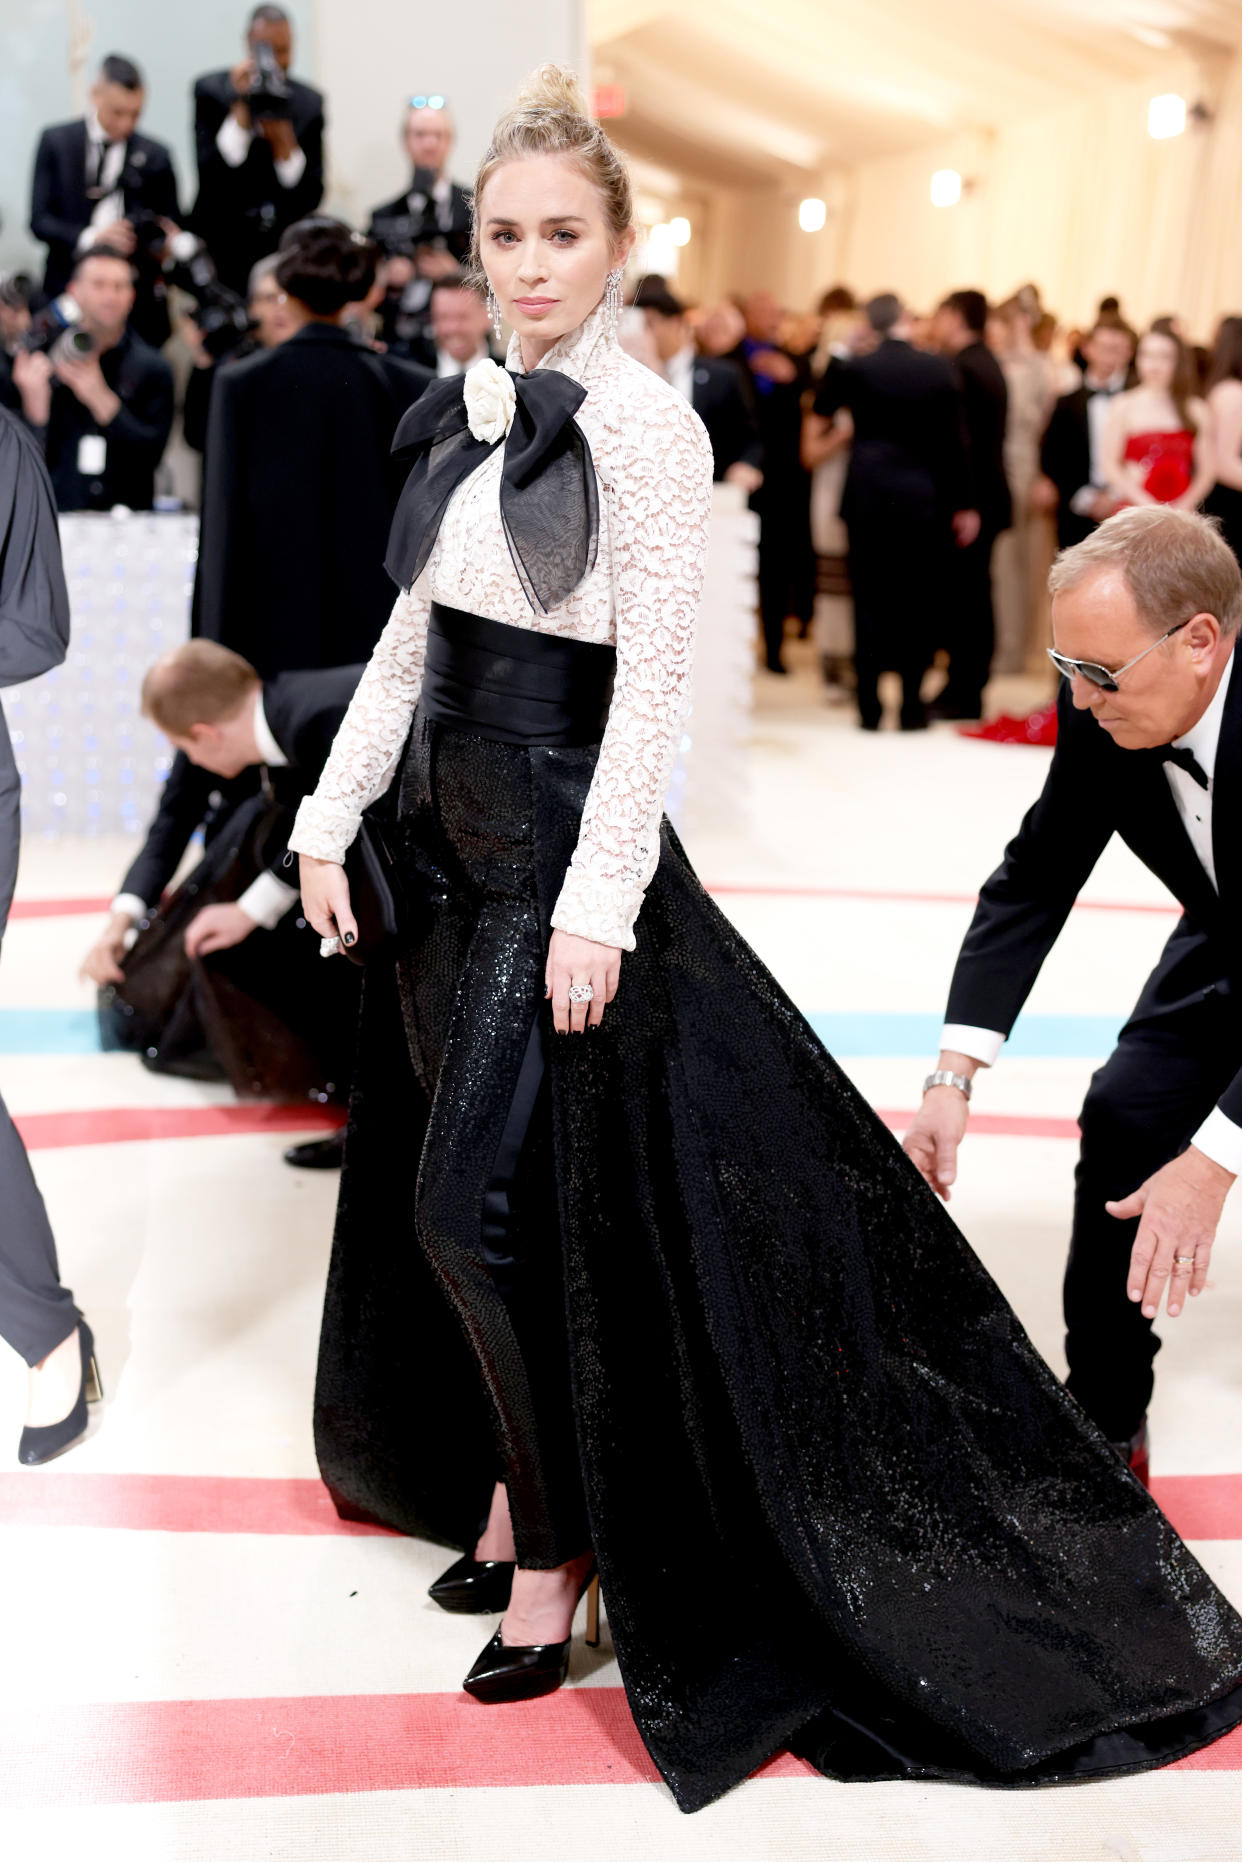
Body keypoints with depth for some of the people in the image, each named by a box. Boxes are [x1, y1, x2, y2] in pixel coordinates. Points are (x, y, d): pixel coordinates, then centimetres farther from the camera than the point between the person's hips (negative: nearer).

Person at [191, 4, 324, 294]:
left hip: (284, 247, 2)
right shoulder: (211, 89, -1)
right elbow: (209, 178, -13)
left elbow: (311, 198, -1)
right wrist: (240, 111, -17)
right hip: (221, 248, -1)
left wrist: (284, 143, -16)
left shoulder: (309, 102, 4)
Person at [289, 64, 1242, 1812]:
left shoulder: (647, 424, -12)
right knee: (450, 1194, 14)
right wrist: (330, 815, 11)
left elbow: (651, 680, -17)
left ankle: (558, 1546, 14)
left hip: (559, 842, -7)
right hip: (449, 836, 8)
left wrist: (597, 901, -21)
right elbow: (413, 636, 14)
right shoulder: (464, 411, 10)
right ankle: (511, 1487, 33)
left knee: (478, 1205, -7)